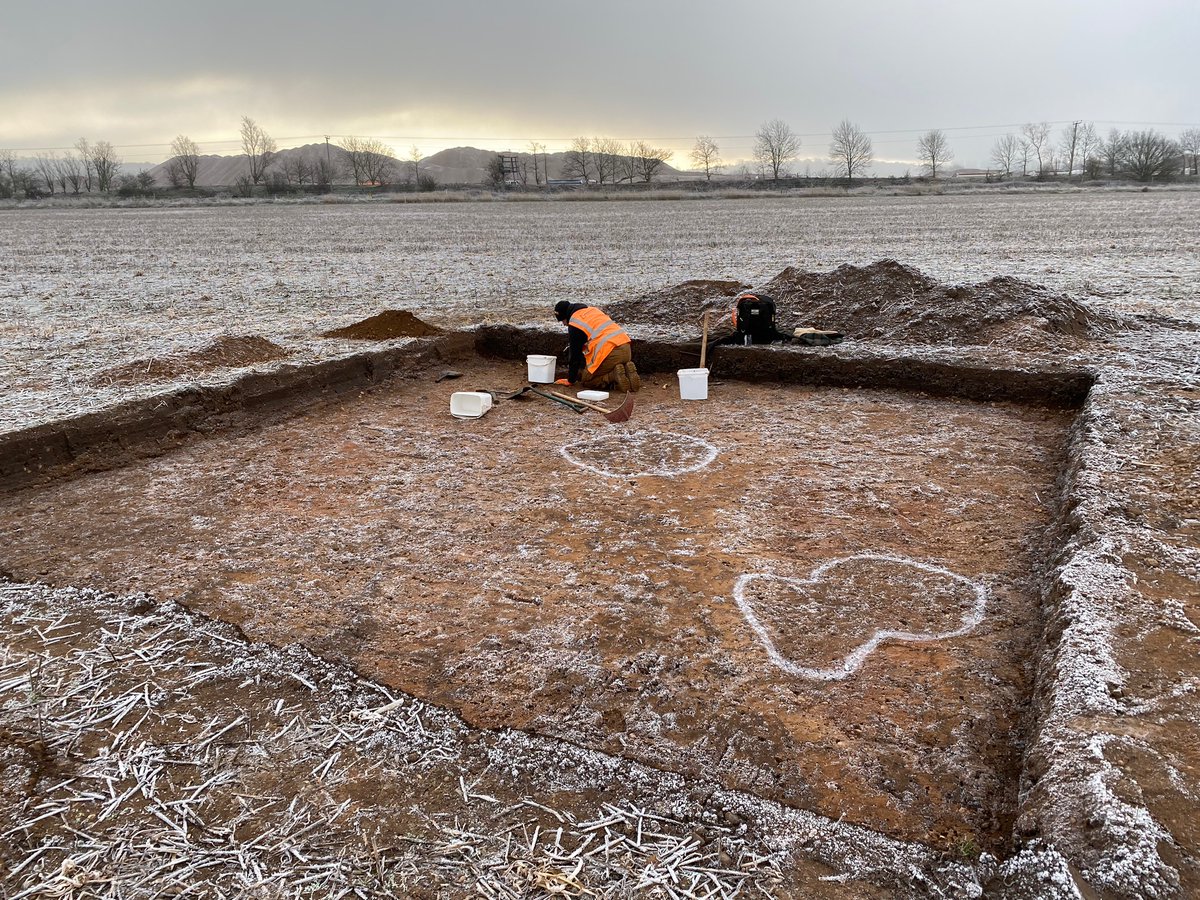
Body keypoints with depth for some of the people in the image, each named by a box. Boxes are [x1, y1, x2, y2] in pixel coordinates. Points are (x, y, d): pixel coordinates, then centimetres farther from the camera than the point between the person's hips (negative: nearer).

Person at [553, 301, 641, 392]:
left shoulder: (575, 324, -1)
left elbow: (575, 354, 2)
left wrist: (570, 380, 14)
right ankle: (627, 372, 2)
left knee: (585, 380, 7)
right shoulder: (592, 309, 25)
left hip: (610, 352, -8)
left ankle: (615, 375, -13)